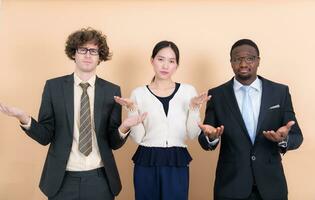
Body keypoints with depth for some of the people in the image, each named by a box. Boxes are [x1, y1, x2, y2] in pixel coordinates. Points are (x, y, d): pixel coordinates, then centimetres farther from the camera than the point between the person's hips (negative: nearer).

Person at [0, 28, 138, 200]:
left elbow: (114, 143, 0)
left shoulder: (112, 91, -1)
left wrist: (124, 128, -20)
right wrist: (24, 119, -20)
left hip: (99, 179, 1)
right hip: (62, 179, 0)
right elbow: (45, 136, -2)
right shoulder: (53, 86, -2)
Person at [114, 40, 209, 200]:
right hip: (146, 163, 0)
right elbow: (137, 137, -1)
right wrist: (132, 110, -12)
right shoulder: (139, 93, 1)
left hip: (177, 163, 0)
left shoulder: (188, 91, 2)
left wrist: (194, 108, -12)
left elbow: (193, 134, 1)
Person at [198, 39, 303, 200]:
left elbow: (296, 136, 0)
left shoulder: (280, 92, -1)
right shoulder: (217, 95, -2)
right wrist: (211, 136, -24)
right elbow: (205, 142, -2)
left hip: (270, 184, 1)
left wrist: (284, 139, -22)